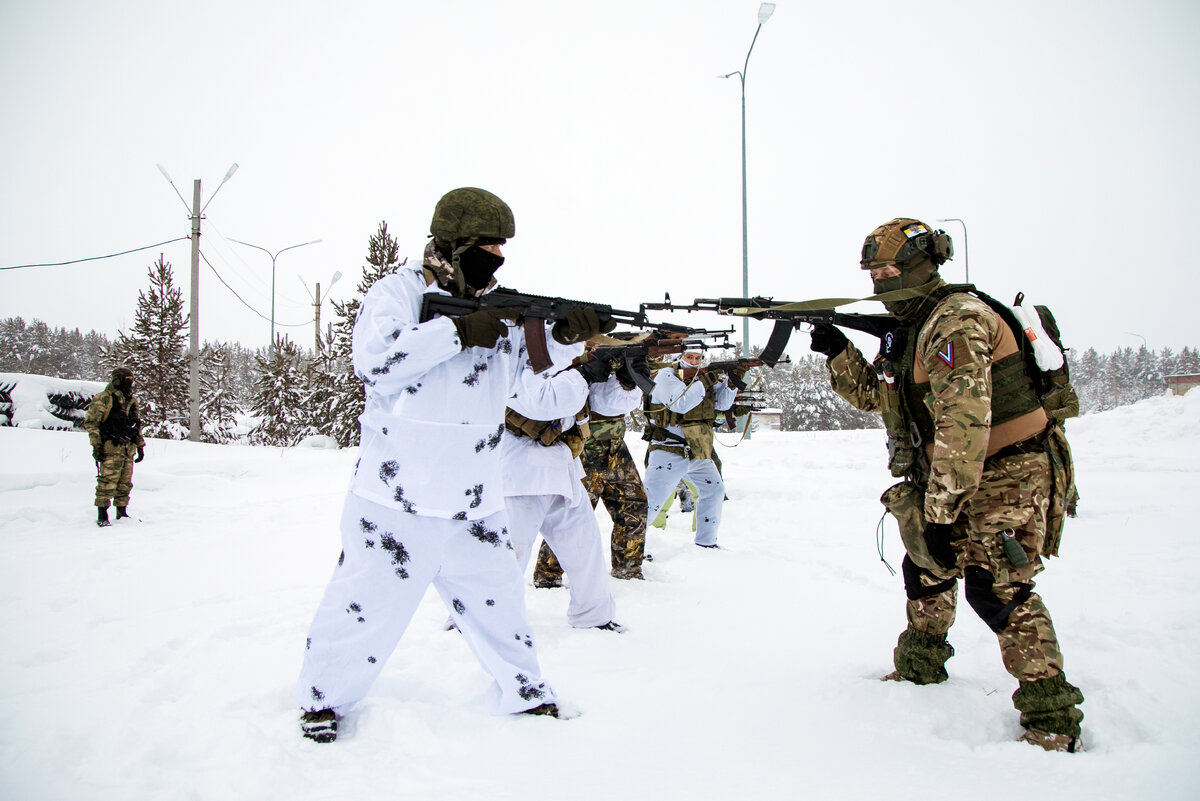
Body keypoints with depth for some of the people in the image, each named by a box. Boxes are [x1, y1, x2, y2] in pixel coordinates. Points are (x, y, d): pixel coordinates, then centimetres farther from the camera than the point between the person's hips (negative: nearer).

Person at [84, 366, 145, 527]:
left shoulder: (131, 401, 17)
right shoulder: (103, 399, -5)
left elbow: (137, 426, 26)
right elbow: (91, 422, -7)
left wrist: (140, 446, 23)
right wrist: (96, 445, -12)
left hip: (128, 449, 7)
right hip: (111, 448, -7)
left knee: (125, 483, 10)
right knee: (108, 482, -10)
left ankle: (122, 513, 19)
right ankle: (102, 516, -5)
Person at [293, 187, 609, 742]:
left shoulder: (503, 313, 11)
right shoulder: (399, 291, -4)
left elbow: (540, 393, 9)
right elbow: (374, 361, -22)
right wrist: (459, 333, -21)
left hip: (474, 504, 5)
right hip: (398, 500, -5)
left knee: (498, 601, 13)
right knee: (367, 605, 3)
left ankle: (522, 692, 32)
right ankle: (323, 697, 25)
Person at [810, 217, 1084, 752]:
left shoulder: (957, 319, -21)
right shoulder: (911, 328, 11)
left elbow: (964, 422, -30)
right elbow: (874, 395, 23)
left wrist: (941, 510, -31)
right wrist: (838, 352, 7)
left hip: (1006, 473, -10)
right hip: (961, 476, 10)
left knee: (995, 586, -18)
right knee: (928, 568, 18)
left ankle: (1051, 719, -11)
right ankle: (920, 671, 37)